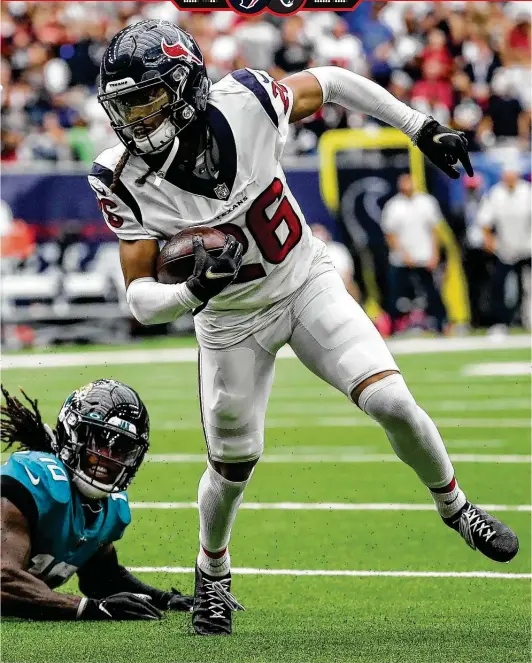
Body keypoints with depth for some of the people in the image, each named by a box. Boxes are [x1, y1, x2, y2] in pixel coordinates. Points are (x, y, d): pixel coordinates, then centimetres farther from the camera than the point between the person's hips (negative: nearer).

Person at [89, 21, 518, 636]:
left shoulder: (243, 104, -25)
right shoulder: (126, 181, -24)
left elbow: (330, 82, -5)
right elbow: (139, 298, -22)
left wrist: (422, 128, -2)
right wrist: (191, 291, -44)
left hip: (306, 282, 0)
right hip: (231, 320, 0)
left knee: (391, 403, -14)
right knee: (232, 466, 9)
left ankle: (455, 508, 13)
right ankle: (211, 574, 39)